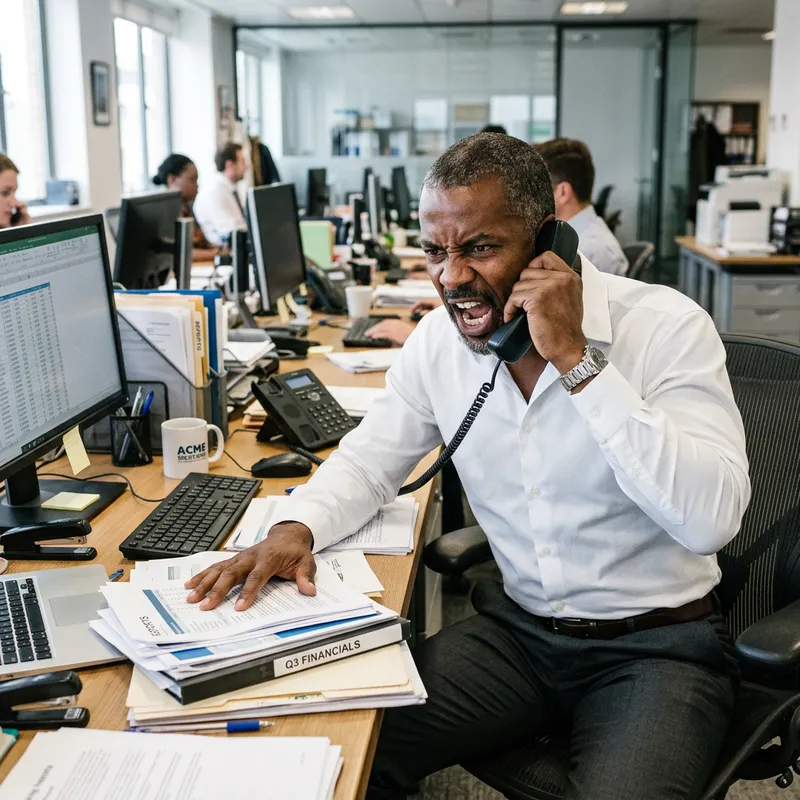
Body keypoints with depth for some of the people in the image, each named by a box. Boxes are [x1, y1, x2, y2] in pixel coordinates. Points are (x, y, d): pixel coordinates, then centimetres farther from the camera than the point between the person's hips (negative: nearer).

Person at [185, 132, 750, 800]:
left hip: (658, 644, -3)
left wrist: (577, 360, -29)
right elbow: (369, 459, 9)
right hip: (517, 627, 4)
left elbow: (712, 519, -28)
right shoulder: (440, 338, -2)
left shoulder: (667, 326, -17)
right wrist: (295, 530, -12)